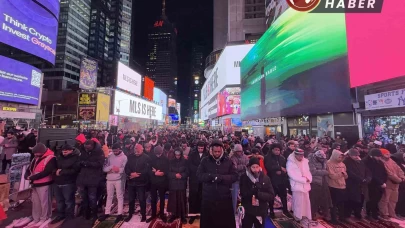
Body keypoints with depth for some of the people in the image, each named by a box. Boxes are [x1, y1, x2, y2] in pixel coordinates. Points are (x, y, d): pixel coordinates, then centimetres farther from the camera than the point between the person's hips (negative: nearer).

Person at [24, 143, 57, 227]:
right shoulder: (36, 159, 12)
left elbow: (45, 172, -22)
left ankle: (44, 219, 18)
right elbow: (29, 169, 13)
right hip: (35, 184, 8)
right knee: (35, 202, 18)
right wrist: (27, 176, -8)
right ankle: (36, 219, 31)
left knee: (44, 202, 4)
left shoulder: (50, 158, -17)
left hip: (44, 184, -8)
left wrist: (32, 177, -17)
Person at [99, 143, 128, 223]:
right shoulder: (109, 156, 1)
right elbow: (104, 168, -3)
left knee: (120, 197, 8)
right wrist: (111, 168, -19)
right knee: (109, 196, 18)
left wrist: (118, 169, -17)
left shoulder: (124, 157, -8)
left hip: (119, 179, -4)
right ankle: (107, 213, 33)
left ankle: (120, 214, 19)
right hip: (109, 179, 4)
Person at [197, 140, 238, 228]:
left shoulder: (228, 161, -2)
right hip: (208, 197, 0)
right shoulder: (205, 161, -1)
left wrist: (221, 177, -21)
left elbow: (235, 176, -6)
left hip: (224, 197, 0)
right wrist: (211, 176, -22)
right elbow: (199, 175, -6)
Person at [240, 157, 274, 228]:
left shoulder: (265, 178, -6)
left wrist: (259, 194, -23)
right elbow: (243, 194, -12)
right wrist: (253, 190, -27)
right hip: (247, 211, -1)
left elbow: (271, 196, -7)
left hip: (261, 211, 1)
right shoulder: (244, 177, -10)